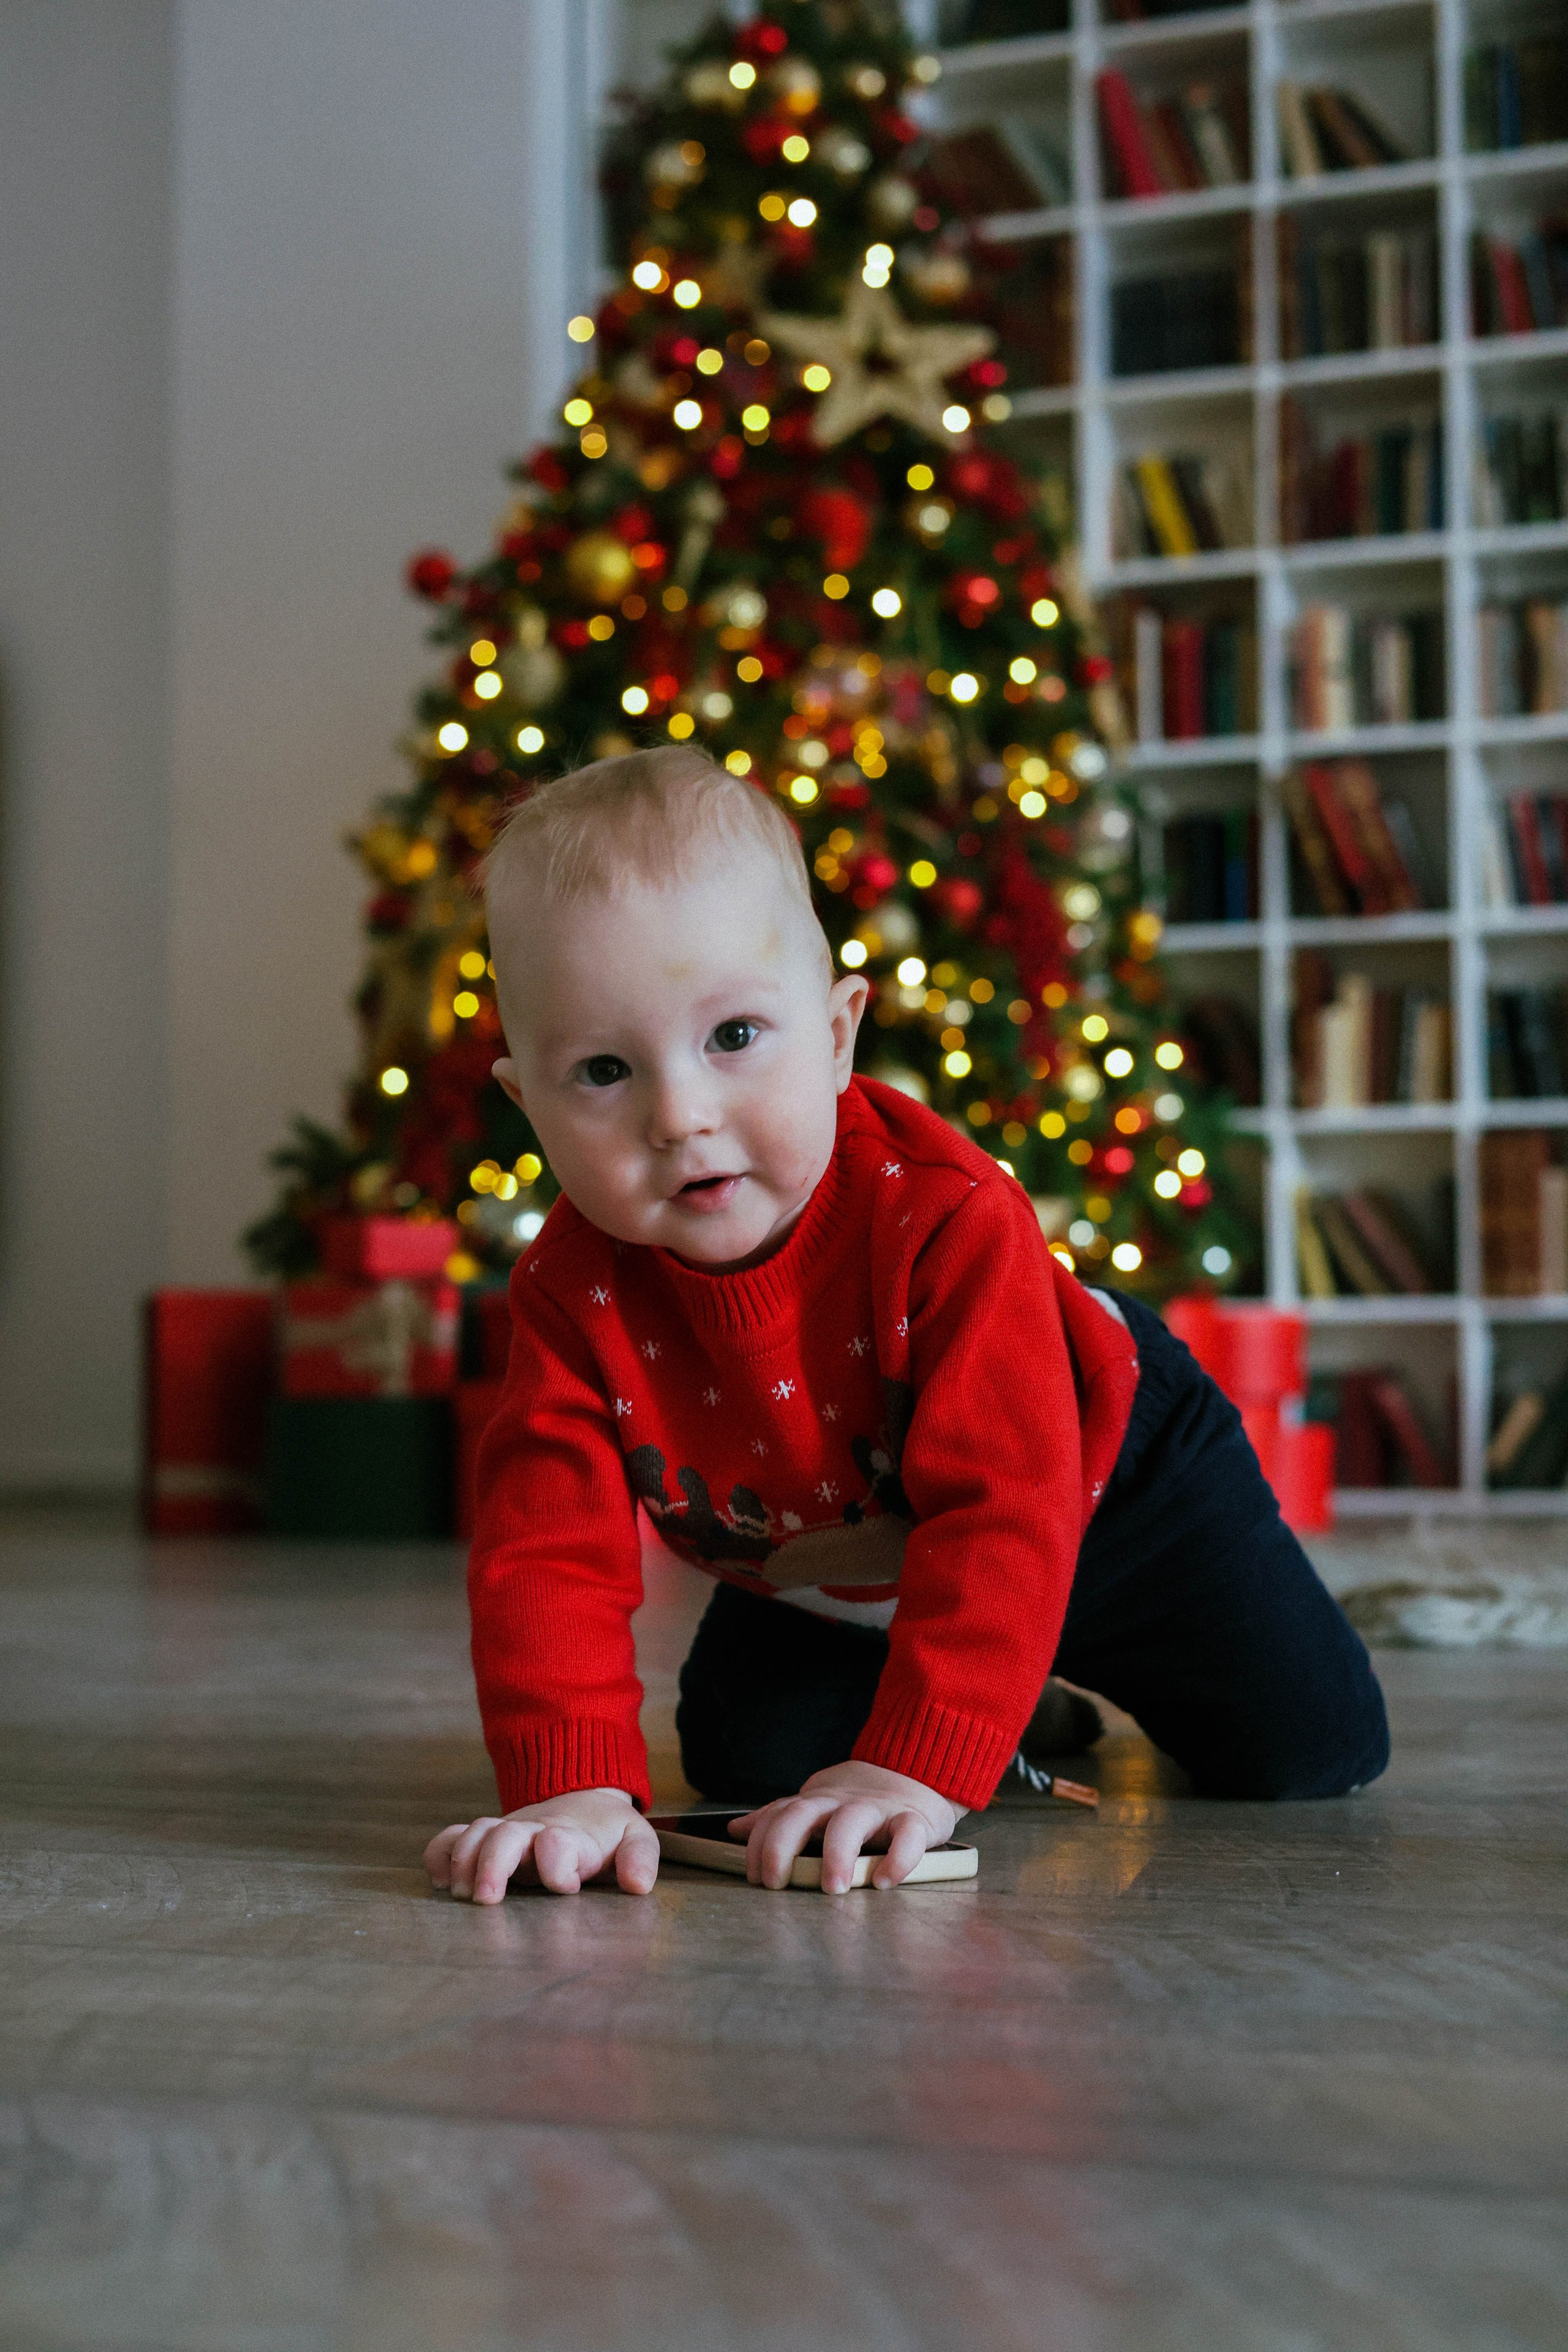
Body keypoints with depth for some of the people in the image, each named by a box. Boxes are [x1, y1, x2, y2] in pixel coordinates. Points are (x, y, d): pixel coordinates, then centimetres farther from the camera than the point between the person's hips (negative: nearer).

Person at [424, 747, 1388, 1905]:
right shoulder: (572, 1291, -30)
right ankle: (1024, 1702, 24)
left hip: (1103, 1484, -3)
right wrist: (576, 1784, -50)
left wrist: (919, 1766, -53)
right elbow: (547, 1548, -34)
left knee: (1310, 1749, -7)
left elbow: (1003, 1505, -45)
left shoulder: (946, 1215, -42)